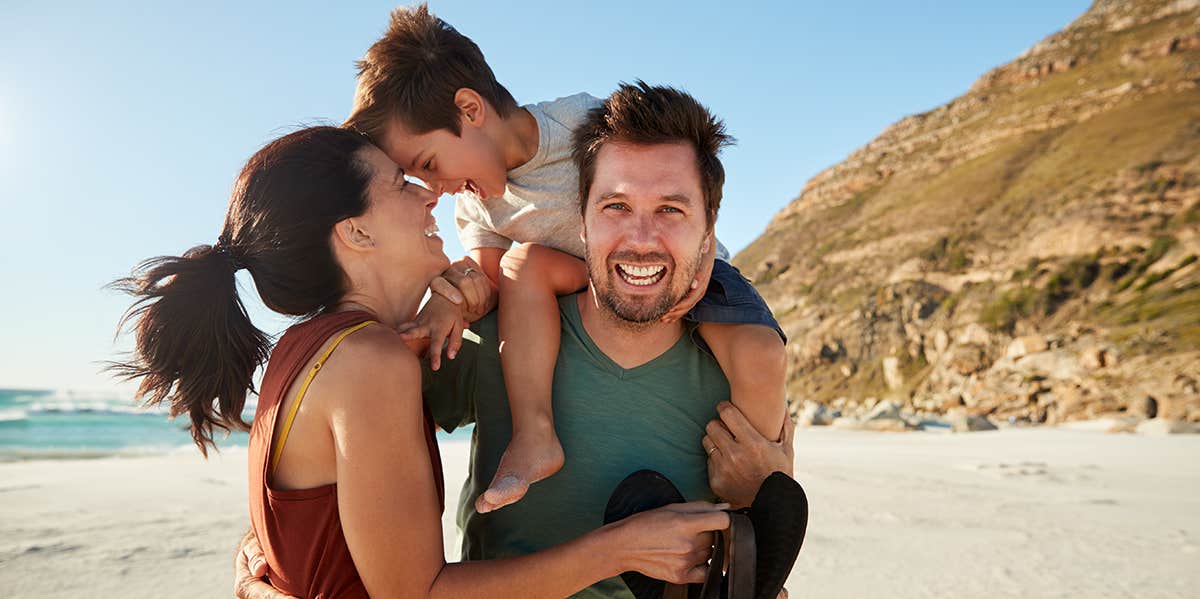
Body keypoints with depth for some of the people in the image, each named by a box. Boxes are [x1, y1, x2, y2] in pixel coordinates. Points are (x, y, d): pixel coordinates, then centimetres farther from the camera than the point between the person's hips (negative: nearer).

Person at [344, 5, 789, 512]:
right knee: (526, 259, -23)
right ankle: (535, 435, -23)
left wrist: (702, 251, -24)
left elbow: (702, 167, -11)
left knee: (759, 357, -30)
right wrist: (459, 287, -31)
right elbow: (494, 280, -9)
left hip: (691, 276, -3)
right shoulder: (473, 208, -4)